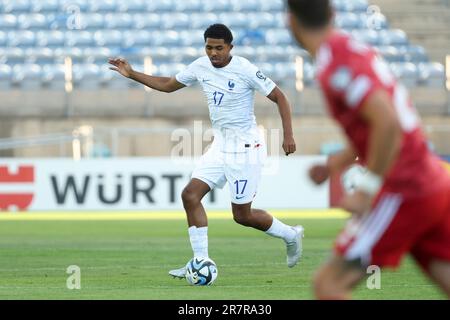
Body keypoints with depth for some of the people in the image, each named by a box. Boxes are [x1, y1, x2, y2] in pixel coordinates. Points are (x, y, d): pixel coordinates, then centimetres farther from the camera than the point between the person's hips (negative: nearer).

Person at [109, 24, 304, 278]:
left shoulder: (244, 70, -17)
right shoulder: (201, 67, 2)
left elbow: (280, 97, -11)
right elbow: (168, 85, 16)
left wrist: (288, 135, -19)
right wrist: (132, 74, 8)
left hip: (246, 148, -7)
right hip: (220, 146, 7)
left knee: (242, 215, -2)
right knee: (191, 195, -8)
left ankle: (291, 235, 24)